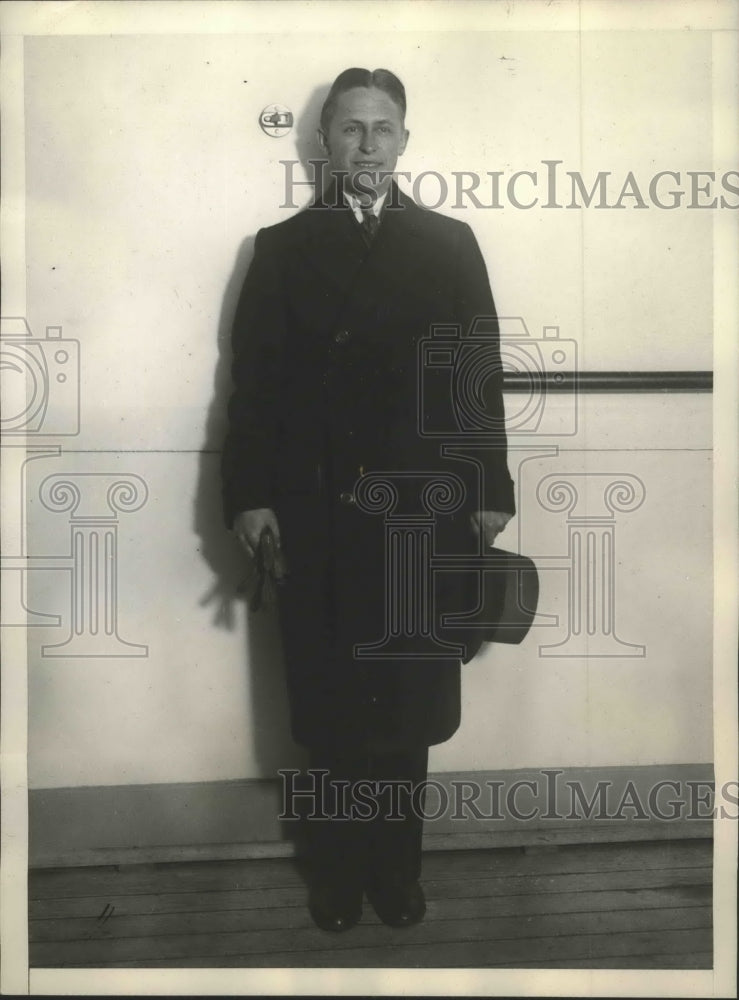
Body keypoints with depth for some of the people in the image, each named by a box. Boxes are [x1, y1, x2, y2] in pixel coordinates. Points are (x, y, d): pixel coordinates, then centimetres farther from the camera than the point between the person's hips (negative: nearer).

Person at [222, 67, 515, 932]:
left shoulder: (450, 243, 11)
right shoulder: (282, 247, 9)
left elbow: (482, 372, 6)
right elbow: (254, 378, 3)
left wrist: (489, 489, 1)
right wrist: (250, 494, -5)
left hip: (426, 508, 1)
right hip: (318, 513, 0)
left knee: (410, 702, 8)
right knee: (329, 705, 7)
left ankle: (396, 868, 27)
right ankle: (339, 871, 26)